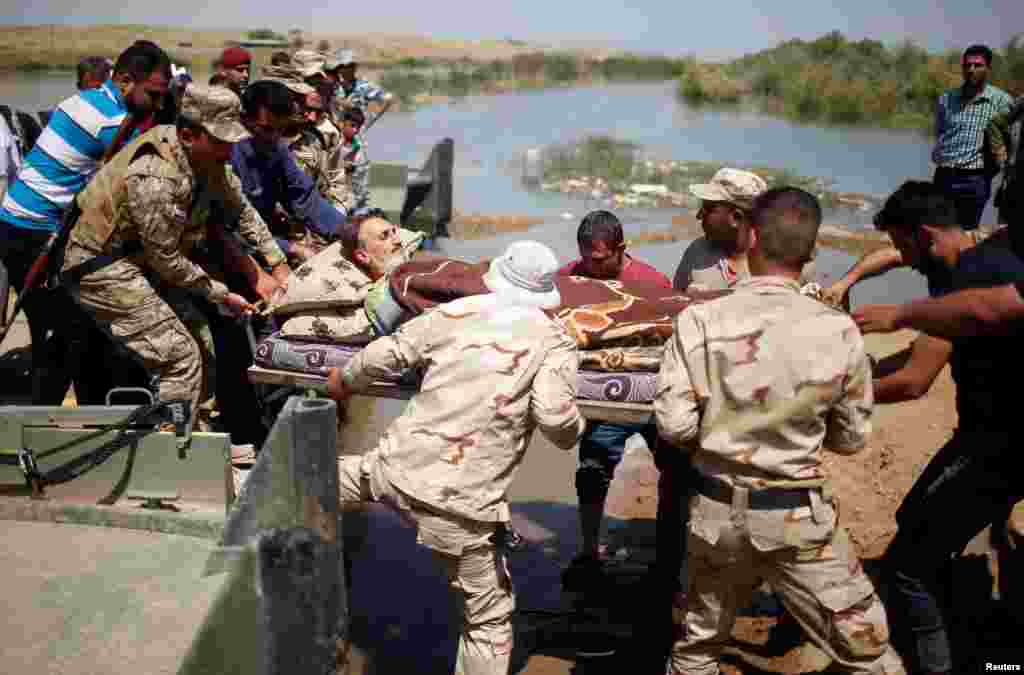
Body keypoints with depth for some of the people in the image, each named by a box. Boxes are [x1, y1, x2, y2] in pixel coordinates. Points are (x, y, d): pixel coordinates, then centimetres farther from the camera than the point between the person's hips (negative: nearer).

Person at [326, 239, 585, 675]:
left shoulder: (456, 312, 7)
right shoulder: (553, 340, -3)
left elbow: (383, 356, 9)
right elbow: (557, 419, -14)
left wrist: (343, 381, 29)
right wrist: (572, 432, 10)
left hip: (399, 470, 4)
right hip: (463, 506, -3)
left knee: (333, 478, 36)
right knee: (489, 618, 14)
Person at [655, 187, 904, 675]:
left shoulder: (698, 321, -14)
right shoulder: (839, 332, -12)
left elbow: (673, 425, -13)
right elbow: (853, 437, -1)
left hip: (715, 510, 2)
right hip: (798, 517, -1)